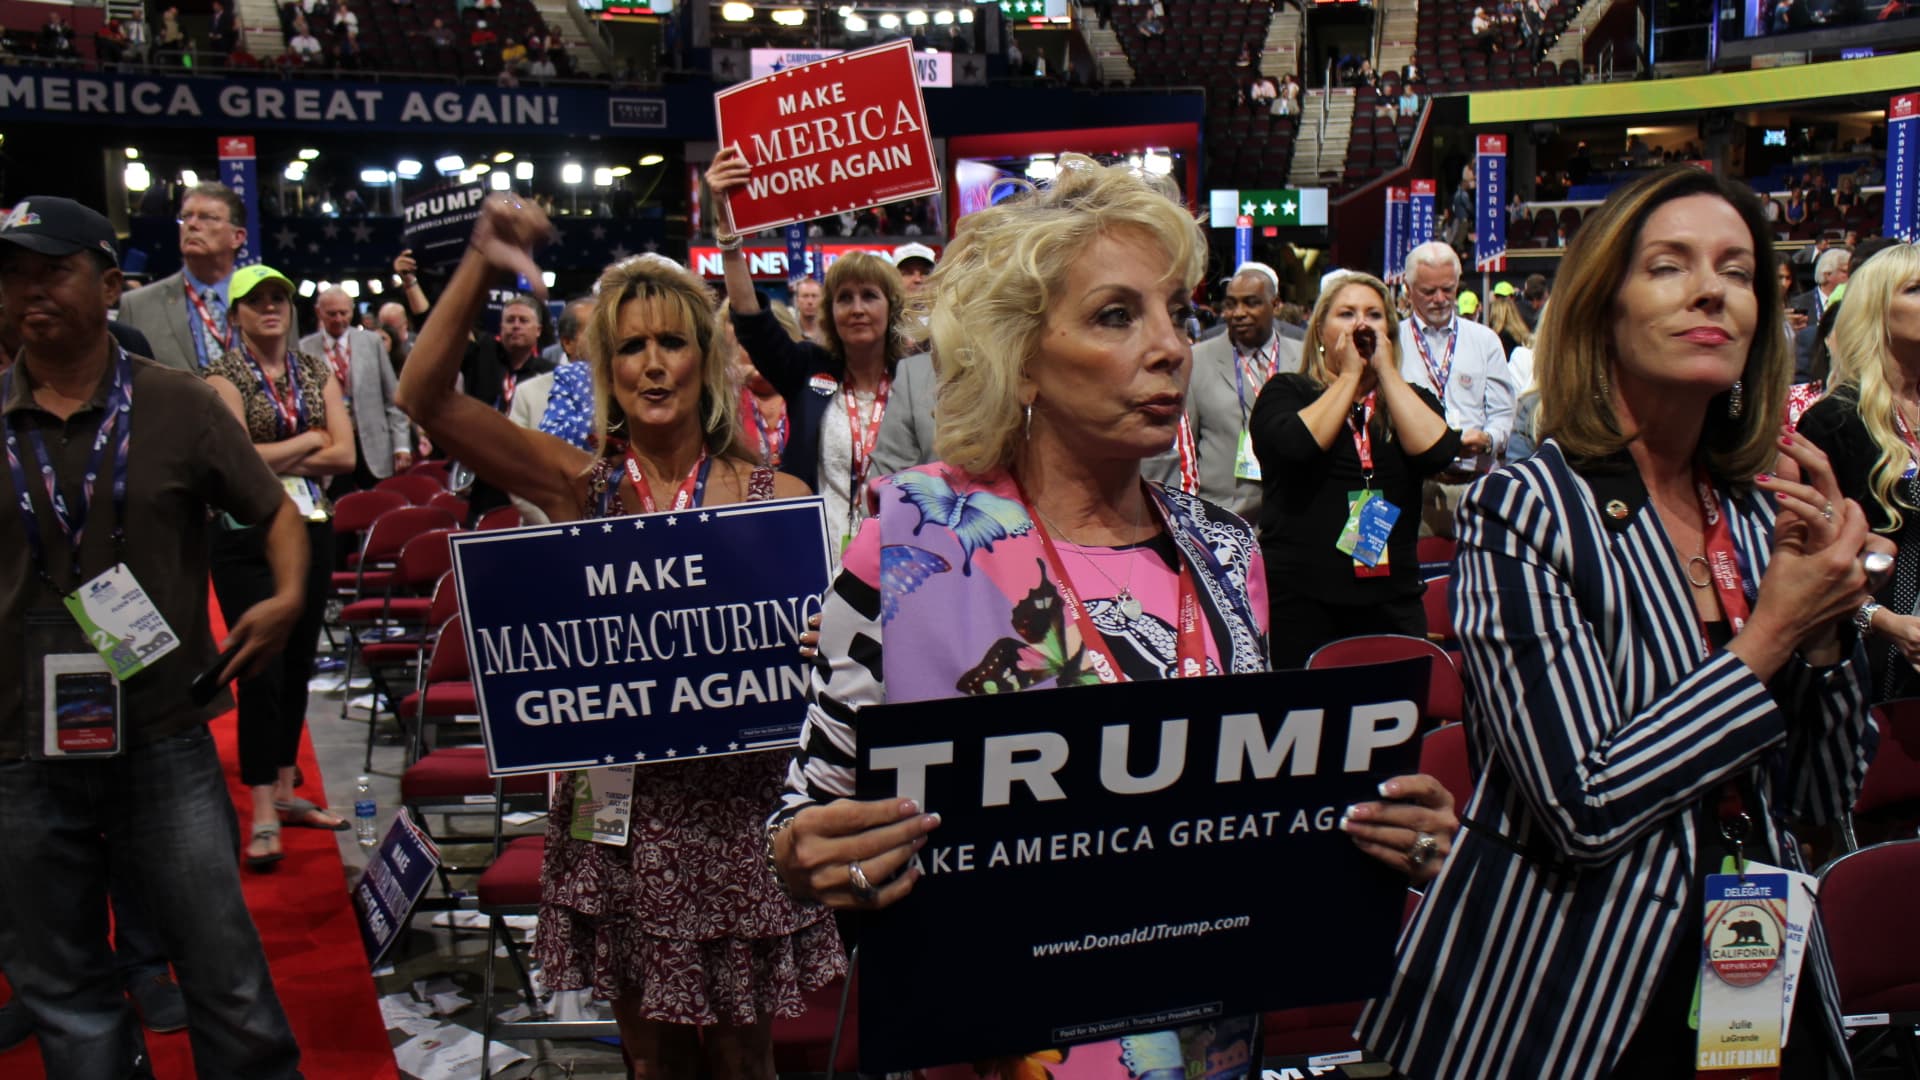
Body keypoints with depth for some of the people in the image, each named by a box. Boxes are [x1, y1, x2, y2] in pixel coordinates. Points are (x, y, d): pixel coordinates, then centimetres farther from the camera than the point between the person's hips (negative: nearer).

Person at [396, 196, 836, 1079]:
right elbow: (425, 398, -9)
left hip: (737, 804, -1)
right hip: (618, 802, 1)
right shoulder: (580, 487, -1)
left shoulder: (772, 495, -3)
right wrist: (480, 268, -18)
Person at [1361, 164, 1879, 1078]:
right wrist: (1770, 634, -15)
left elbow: (1825, 794, 6)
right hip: (1569, 1002, -5)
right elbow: (1584, 804, -22)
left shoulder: (1761, 512, 3)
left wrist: (1825, 616, -9)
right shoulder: (1525, 508, -15)